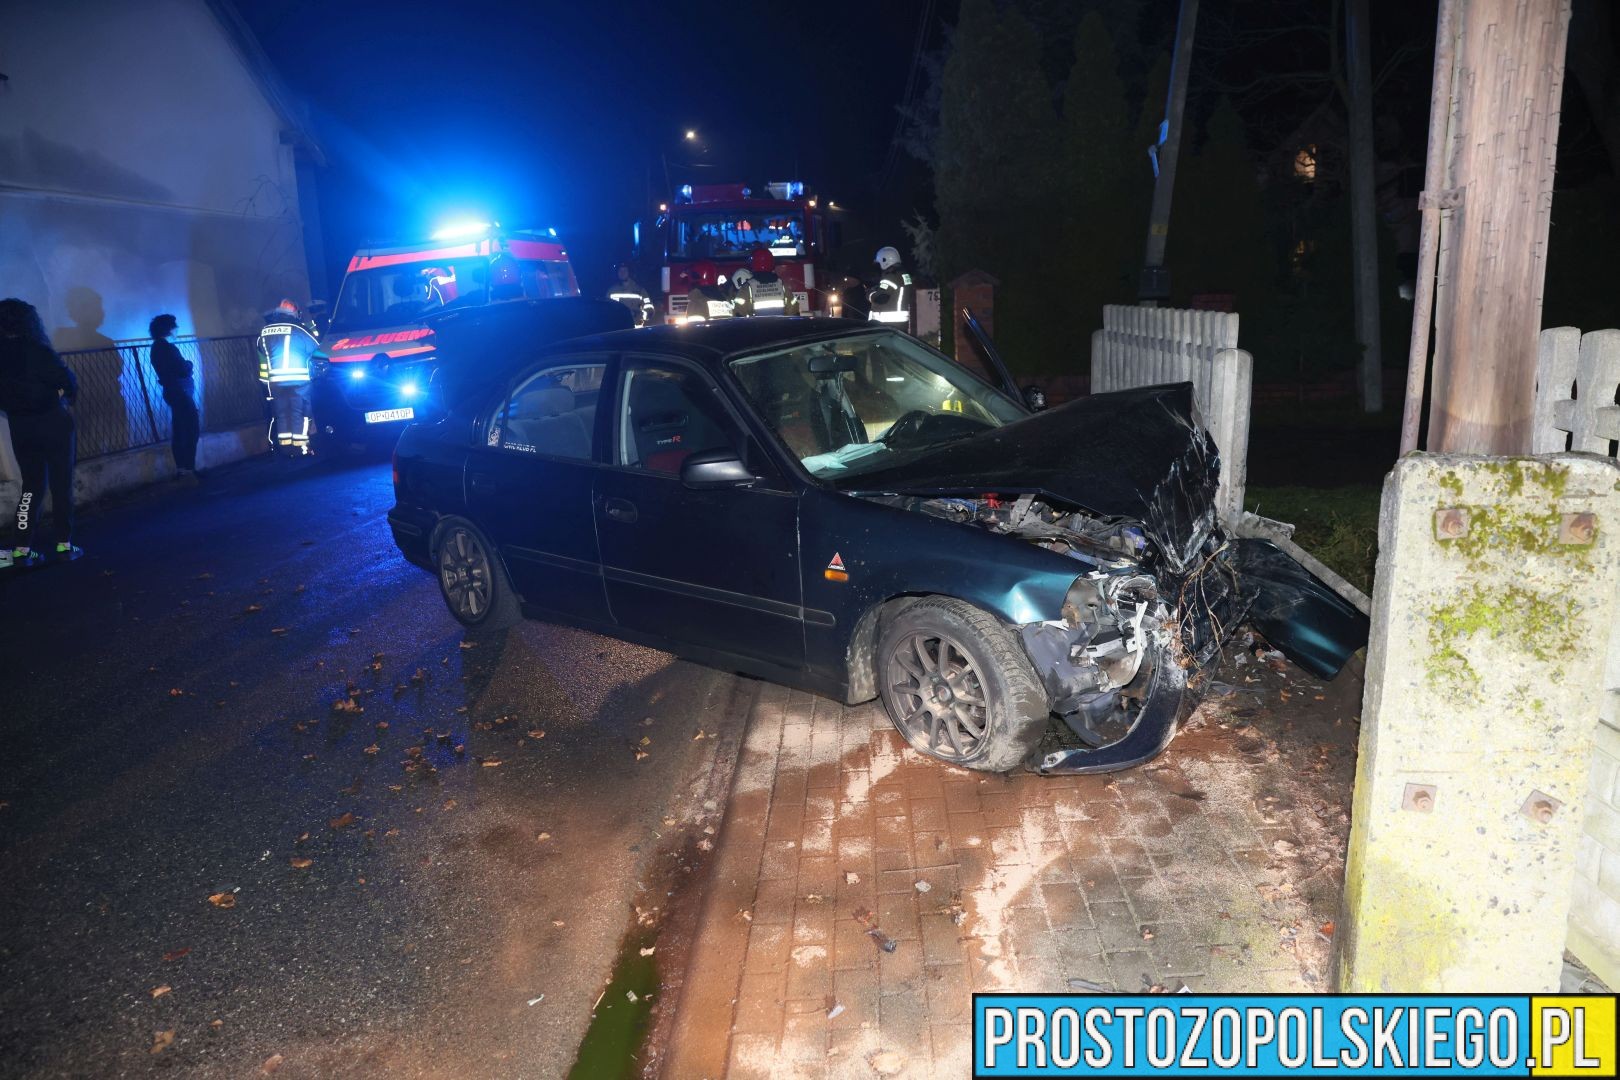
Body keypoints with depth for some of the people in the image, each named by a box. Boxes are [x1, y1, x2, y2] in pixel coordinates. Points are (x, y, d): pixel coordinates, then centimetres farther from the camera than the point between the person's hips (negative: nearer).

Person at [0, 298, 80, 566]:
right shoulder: (37, 350, -14)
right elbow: (68, 381, -14)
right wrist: (68, 395, 6)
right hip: (52, 422, -4)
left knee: (32, 484, 13)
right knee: (61, 483, 6)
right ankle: (64, 545, 7)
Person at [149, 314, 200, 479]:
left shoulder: (158, 347, 12)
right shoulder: (168, 348, -18)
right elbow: (184, 370, -19)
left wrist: (184, 365, 3)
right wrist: (189, 364, 1)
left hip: (173, 392, 10)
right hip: (180, 393, -10)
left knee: (180, 430, 13)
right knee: (192, 429, -6)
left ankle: (181, 468, 17)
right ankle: (188, 469, -7)